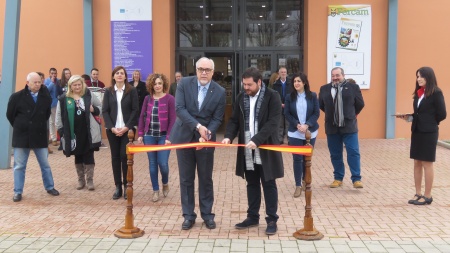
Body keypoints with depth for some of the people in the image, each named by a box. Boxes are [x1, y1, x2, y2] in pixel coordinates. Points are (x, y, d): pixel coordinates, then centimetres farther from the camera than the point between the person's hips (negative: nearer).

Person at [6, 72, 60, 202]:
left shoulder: (45, 96, -2)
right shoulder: (17, 97, -9)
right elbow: (10, 114, 2)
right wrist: (19, 127, 7)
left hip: (40, 136, 2)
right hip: (22, 136, -2)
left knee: (45, 164, 11)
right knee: (19, 166, 5)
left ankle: (50, 187, 26)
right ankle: (18, 192, 15)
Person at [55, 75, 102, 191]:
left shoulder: (89, 96, 0)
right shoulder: (63, 99, -1)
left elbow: (100, 107, 10)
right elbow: (59, 116, 2)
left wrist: (94, 109, -11)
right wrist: (61, 131, -2)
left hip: (88, 132, -1)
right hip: (73, 133, 1)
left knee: (89, 156, 3)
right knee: (78, 157, 13)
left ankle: (90, 180, 12)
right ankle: (81, 180, 25)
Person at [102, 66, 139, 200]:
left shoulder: (132, 90, 1)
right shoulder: (108, 91, 8)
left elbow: (135, 110, -3)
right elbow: (104, 111, 3)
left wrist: (127, 127, -12)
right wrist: (112, 127, -9)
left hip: (127, 129, -2)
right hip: (112, 129, 2)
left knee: (125, 156, -7)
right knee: (115, 157, 4)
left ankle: (126, 185, 6)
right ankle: (118, 186, 10)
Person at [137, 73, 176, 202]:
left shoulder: (170, 99, -6)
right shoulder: (147, 99, 6)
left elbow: (173, 119, -7)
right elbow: (142, 117, 9)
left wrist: (169, 137, -12)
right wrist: (140, 134, 3)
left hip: (163, 136, -3)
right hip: (149, 136, 3)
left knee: (163, 163, -6)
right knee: (152, 163, 6)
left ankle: (165, 183, 24)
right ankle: (155, 190, 18)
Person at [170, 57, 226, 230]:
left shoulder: (219, 91, -4)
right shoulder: (184, 84, -6)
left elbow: (217, 118, -4)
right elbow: (179, 109, -14)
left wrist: (206, 134, -21)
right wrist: (198, 126, -24)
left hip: (206, 139, 0)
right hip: (184, 137, 0)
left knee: (206, 179, 8)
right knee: (186, 179, 6)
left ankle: (207, 214, 22)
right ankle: (188, 215, 17)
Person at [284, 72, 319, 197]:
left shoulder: (312, 96, -2)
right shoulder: (289, 97, -1)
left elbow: (316, 113, -4)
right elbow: (287, 114, -3)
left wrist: (307, 125, -17)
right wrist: (297, 125, -16)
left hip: (310, 132, 1)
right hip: (295, 133, -1)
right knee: (297, 159, -2)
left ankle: (305, 180, 32)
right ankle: (298, 186, 5)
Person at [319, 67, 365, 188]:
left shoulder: (353, 87, -2)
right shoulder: (324, 89, 5)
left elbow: (360, 104, 5)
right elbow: (321, 105, 15)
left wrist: (351, 115, 11)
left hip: (349, 126, -2)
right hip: (332, 127, 3)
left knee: (353, 152, -6)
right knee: (335, 154, 9)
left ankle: (356, 179, -1)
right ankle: (338, 178, 19)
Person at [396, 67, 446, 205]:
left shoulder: (436, 93, -10)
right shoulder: (418, 93, 12)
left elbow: (442, 114, -10)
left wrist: (430, 124, -2)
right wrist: (408, 117, -2)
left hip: (428, 133, -7)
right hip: (416, 131, 7)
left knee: (427, 164, -1)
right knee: (417, 163, 9)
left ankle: (427, 196, 9)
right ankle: (418, 194, 17)